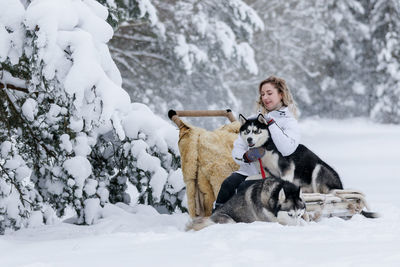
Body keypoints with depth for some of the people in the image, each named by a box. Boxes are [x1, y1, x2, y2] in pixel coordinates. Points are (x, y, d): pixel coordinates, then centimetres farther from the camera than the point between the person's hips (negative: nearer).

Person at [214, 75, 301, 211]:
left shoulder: (289, 122, 4)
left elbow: (287, 149, -17)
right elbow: (237, 148, 13)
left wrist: (270, 123, -14)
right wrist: (246, 156, -11)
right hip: (248, 170, 4)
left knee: (244, 188, -32)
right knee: (228, 184, -26)